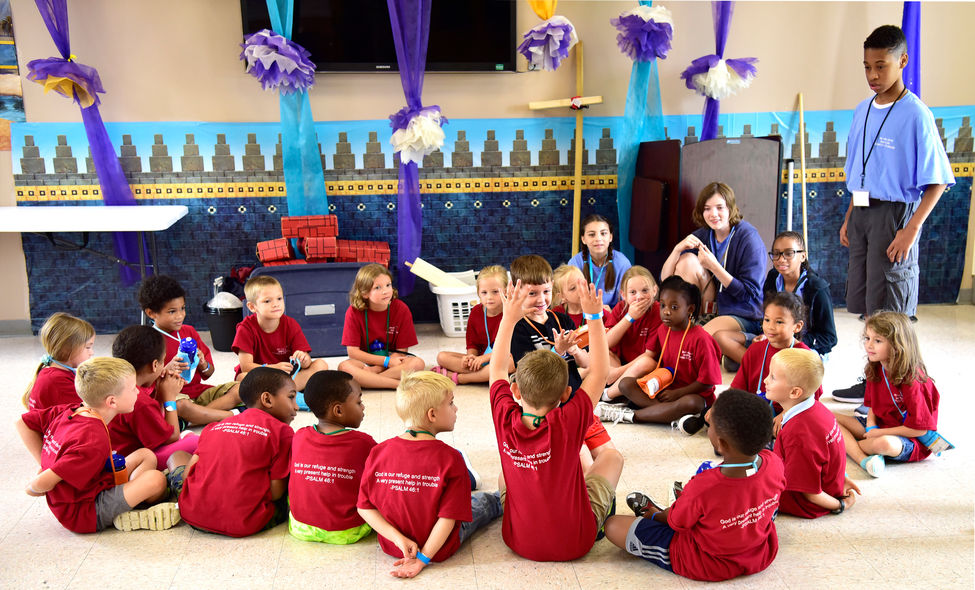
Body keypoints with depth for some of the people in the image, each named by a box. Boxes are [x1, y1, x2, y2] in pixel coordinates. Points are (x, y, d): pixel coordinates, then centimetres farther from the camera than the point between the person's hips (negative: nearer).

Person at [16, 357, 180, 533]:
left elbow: (23, 423, 8)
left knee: (146, 455, 9)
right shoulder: (94, 441, -30)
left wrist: (45, 463, 7)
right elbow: (44, 483, -31)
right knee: (156, 479, -22)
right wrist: (32, 489, -7)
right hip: (81, 515, -9)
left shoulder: (69, 411, -4)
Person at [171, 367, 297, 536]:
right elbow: (275, 492, -8)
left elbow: (188, 473, 7)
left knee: (178, 456, 30)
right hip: (245, 524, -5)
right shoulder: (282, 431, -3)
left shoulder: (214, 427, 13)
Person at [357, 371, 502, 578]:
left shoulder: (378, 452, -15)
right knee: (483, 501, 27)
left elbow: (365, 507, -12)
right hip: (438, 548, -4)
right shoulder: (449, 458, -25)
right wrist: (423, 559, -18)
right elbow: (448, 517, -25)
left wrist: (399, 538, -13)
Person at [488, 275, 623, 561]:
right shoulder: (567, 424, -27)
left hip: (520, 542, 3)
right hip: (575, 543, -2)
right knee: (611, 455, 15)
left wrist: (509, 317, 4)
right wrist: (594, 317, -8)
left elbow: (497, 368, 0)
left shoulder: (506, 422, -18)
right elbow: (599, 371, -15)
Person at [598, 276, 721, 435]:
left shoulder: (700, 339, -16)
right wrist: (654, 378, -3)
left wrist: (676, 393, -18)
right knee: (625, 384, -13)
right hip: (664, 389, 6)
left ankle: (627, 415, -33)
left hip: (692, 394, -6)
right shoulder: (663, 330, 3)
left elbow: (707, 382, -15)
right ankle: (675, 417, -30)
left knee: (691, 403, -41)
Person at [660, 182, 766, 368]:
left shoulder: (749, 238, -13)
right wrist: (678, 248, -18)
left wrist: (714, 266, -22)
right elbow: (665, 280, -1)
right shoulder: (702, 236, 3)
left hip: (744, 316, -6)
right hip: (714, 310, 6)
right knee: (687, 259, -12)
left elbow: (750, 294, -16)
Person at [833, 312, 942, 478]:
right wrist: (871, 427, -10)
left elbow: (919, 429, -20)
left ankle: (846, 444, -11)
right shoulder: (876, 369, 1)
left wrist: (879, 433, -15)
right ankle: (863, 459, -29)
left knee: (884, 443, -43)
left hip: (911, 439, -8)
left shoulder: (912, 380, -22)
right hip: (878, 427, 8)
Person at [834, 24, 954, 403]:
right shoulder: (863, 111, 10)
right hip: (862, 213, 7)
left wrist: (911, 229, -19)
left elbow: (936, 181, -11)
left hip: (894, 215, -7)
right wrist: (849, 218, 14)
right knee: (865, 304, 12)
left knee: (889, 310, -2)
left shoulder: (915, 114, -11)